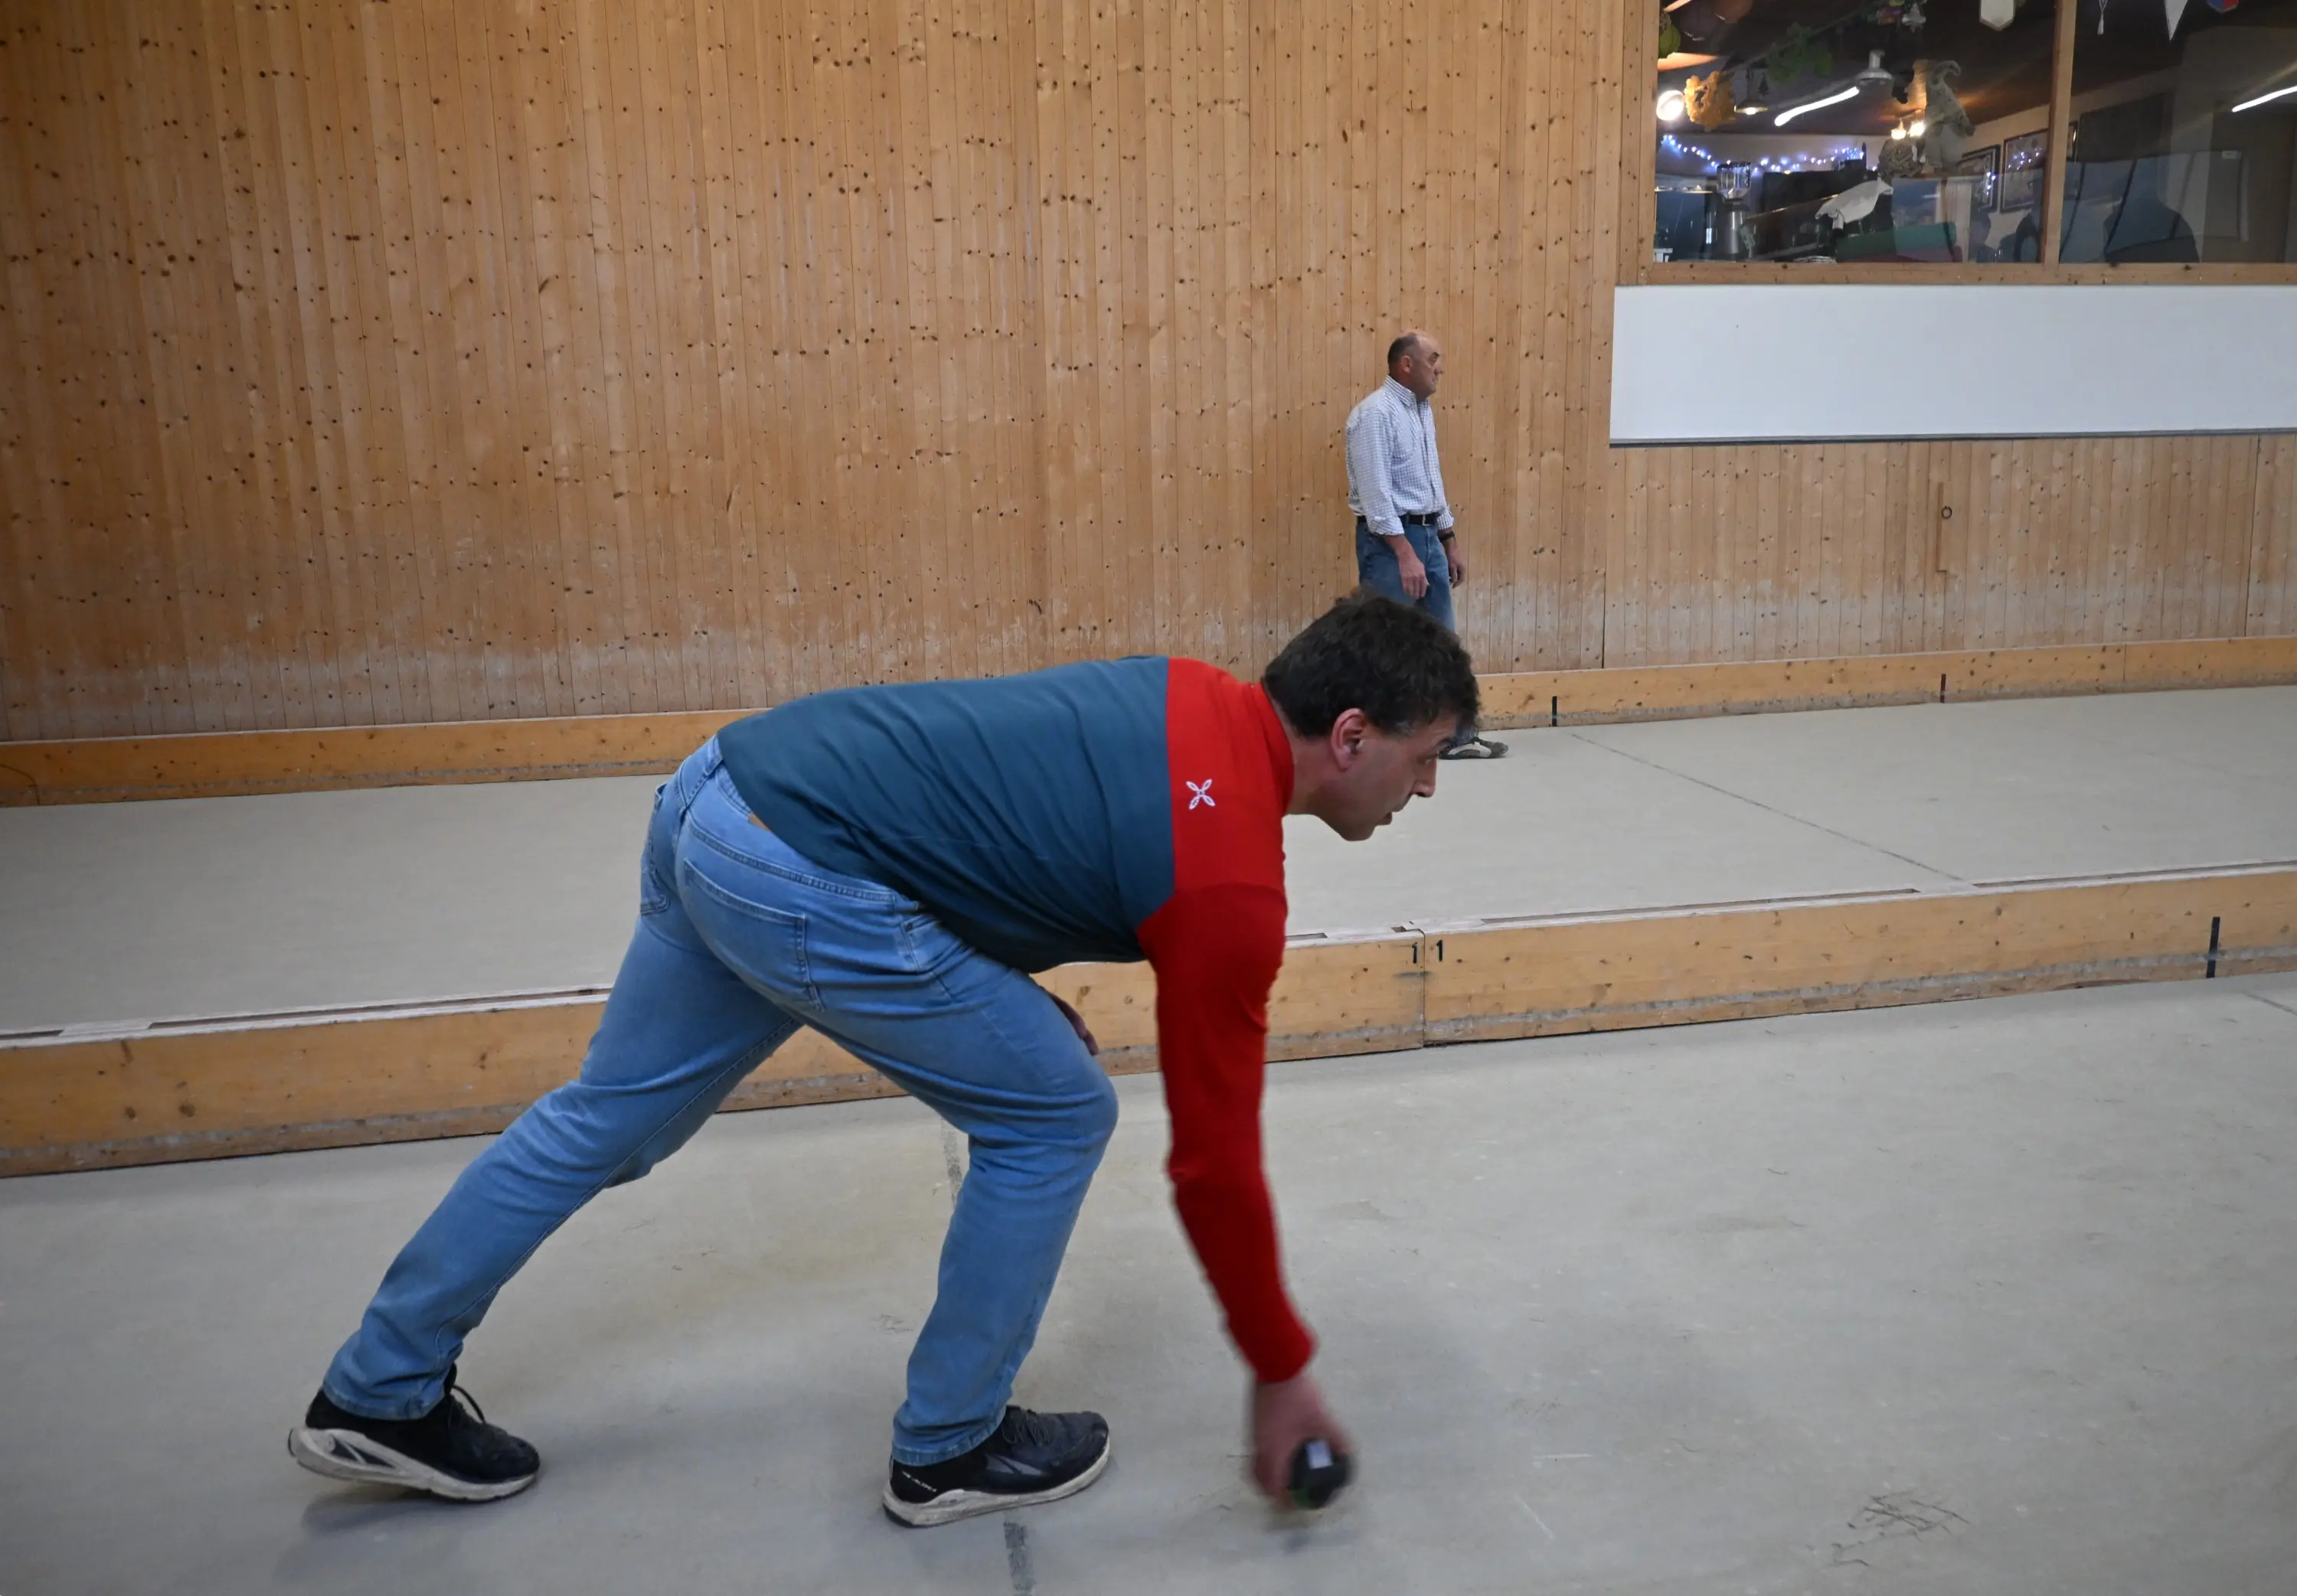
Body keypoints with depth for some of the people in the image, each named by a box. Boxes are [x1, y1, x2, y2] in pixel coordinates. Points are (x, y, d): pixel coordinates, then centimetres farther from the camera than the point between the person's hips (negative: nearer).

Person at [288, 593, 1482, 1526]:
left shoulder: (1189, 699, 10)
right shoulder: (1233, 888, -12)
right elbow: (1213, 1161, -6)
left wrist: (1002, 989, 20)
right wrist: (1280, 1374, 7)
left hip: (719, 785, 9)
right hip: (798, 883, -9)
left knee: (606, 1118, 23)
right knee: (1054, 1117, 5)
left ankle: (377, 1398, 42)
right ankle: (949, 1449, 23)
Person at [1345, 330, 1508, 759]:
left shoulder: (1423, 410, 14)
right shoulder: (1375, 413, -14)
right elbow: (1375, 491, -20)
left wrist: (1450, 542, 18)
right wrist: (1405, 554, -23)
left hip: (1427, 535, 9)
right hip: (1389, 540, -9)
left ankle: (1455, 735, 19)